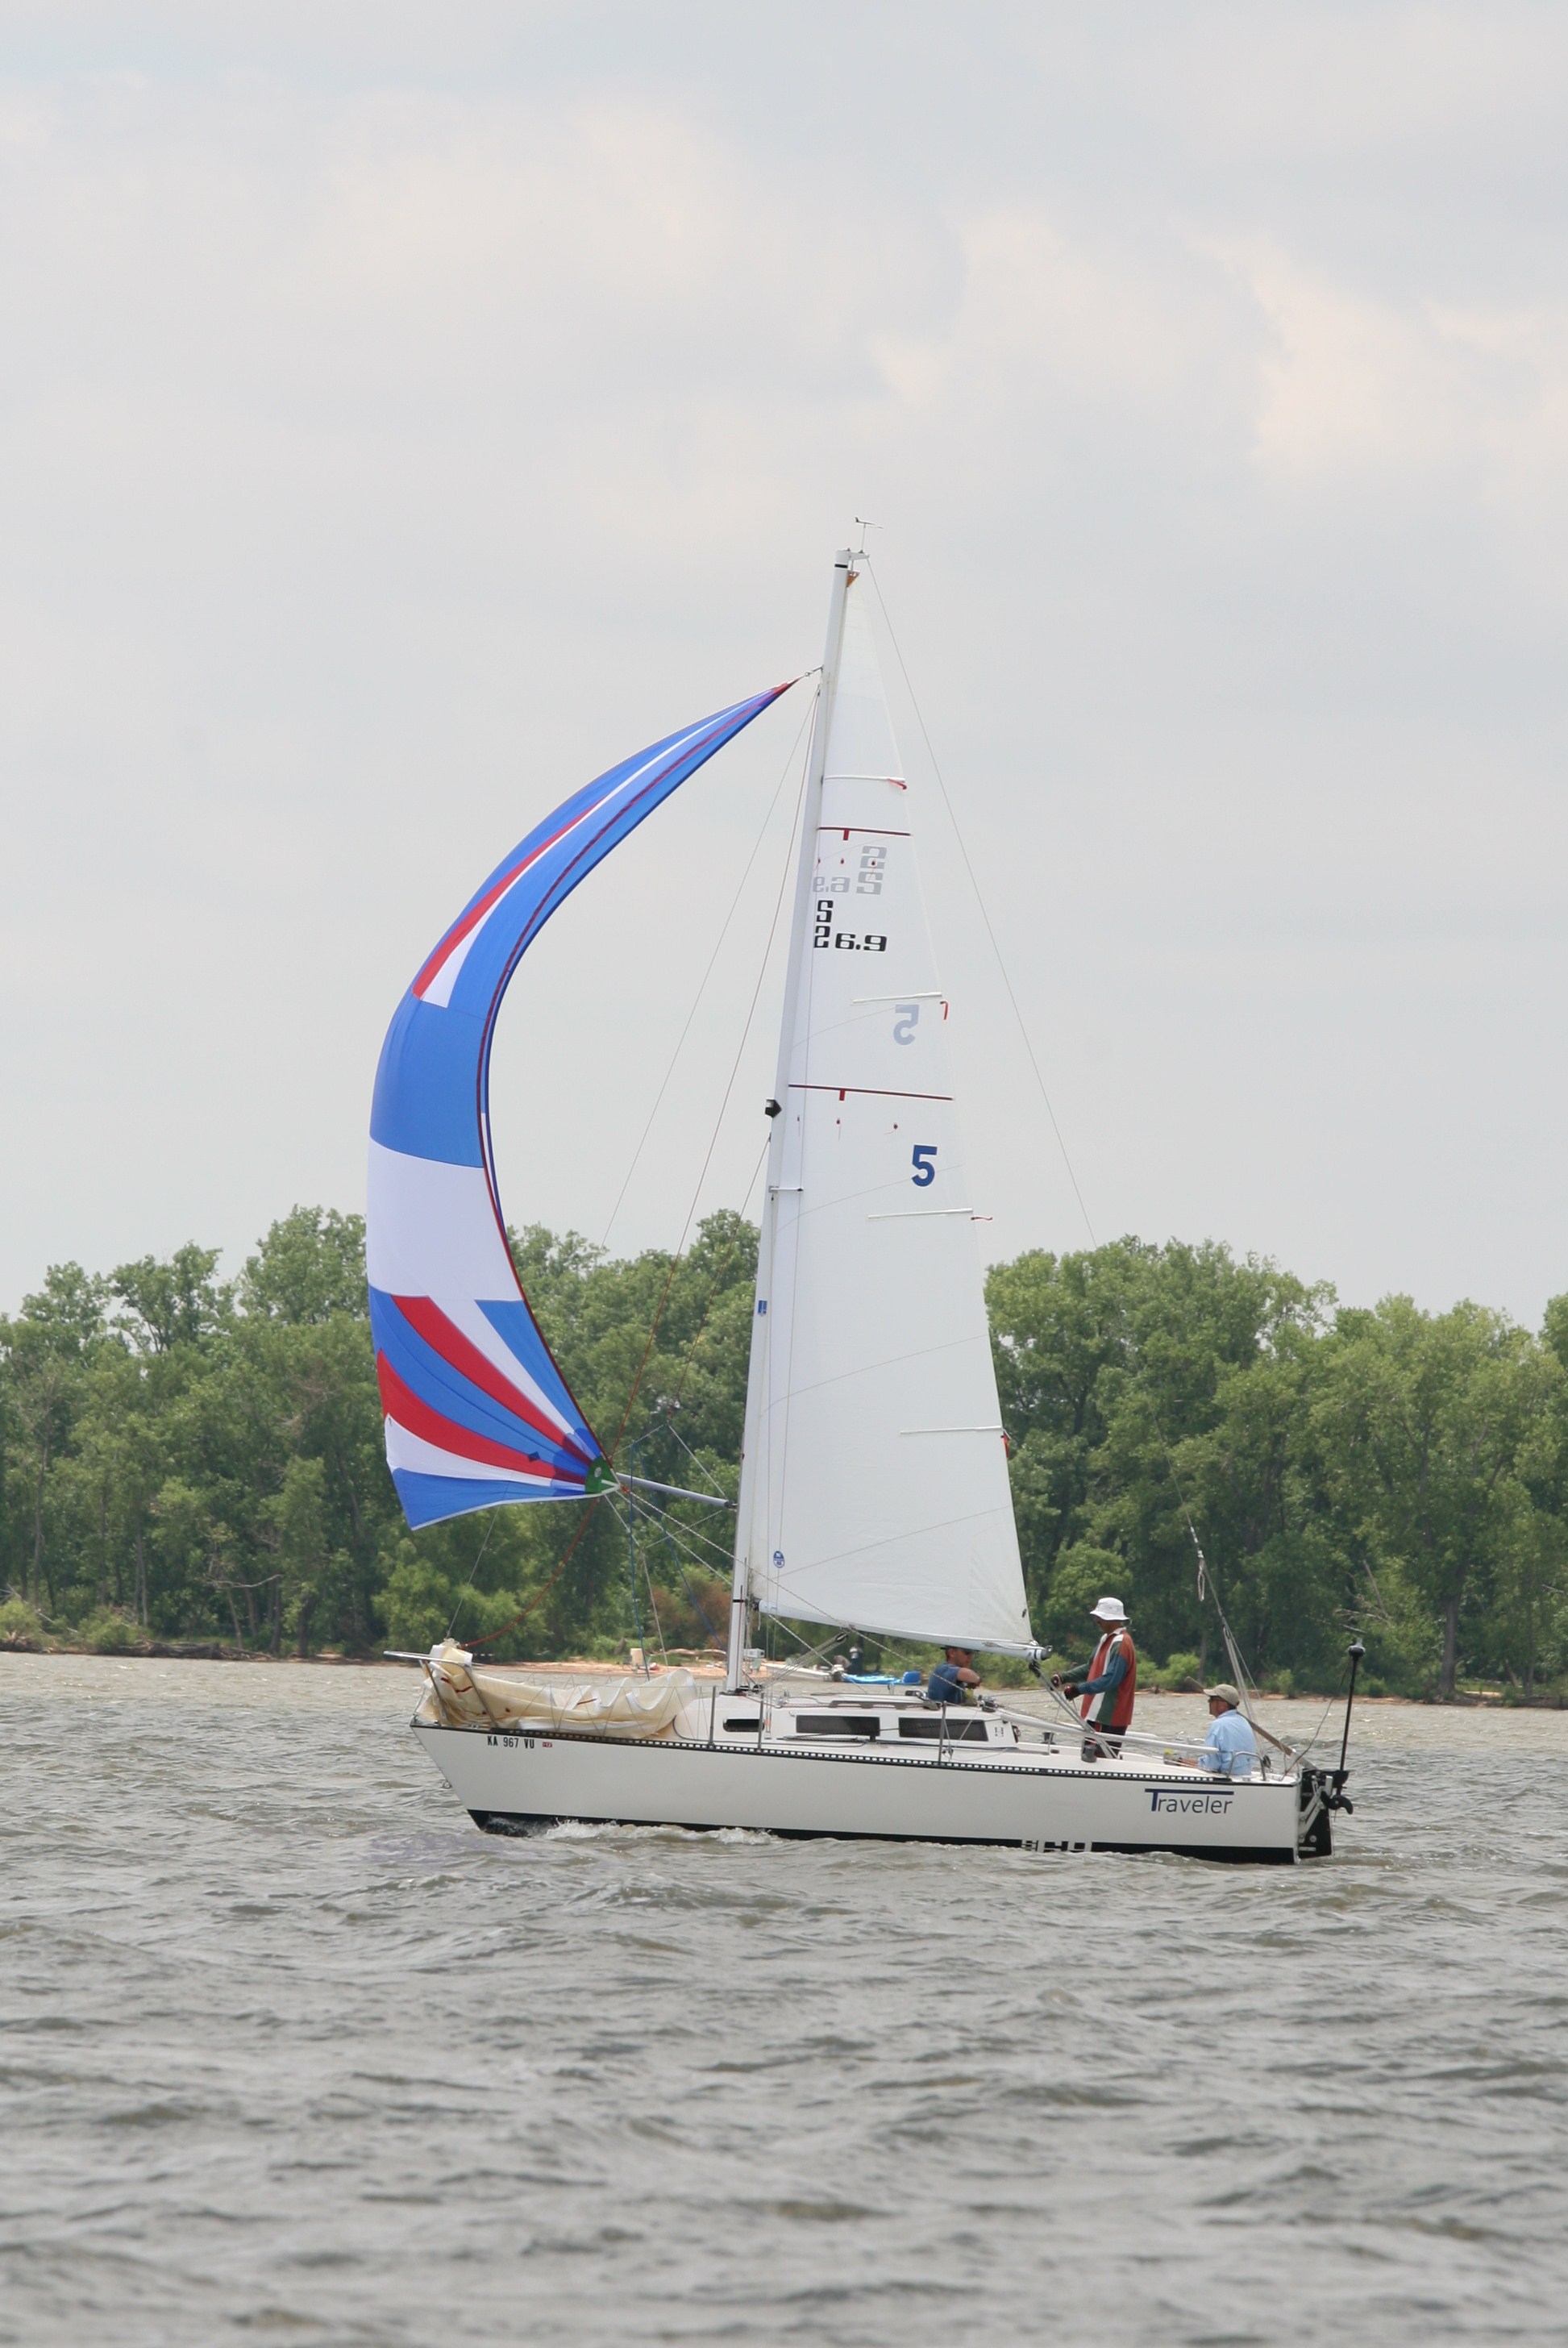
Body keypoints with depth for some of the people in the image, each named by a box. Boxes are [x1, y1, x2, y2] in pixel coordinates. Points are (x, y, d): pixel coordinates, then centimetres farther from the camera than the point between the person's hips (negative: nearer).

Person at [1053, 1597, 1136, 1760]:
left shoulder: (1121, 1645, -16)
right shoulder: (1107, 1639, 17)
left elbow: (1110, 1680, -24)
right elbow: (1092, 1669, 25)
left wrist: (1080, 1689, -25)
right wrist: (1065, 1677, 13)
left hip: (1109, 1719, -11)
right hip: (1097, 1715, 11)